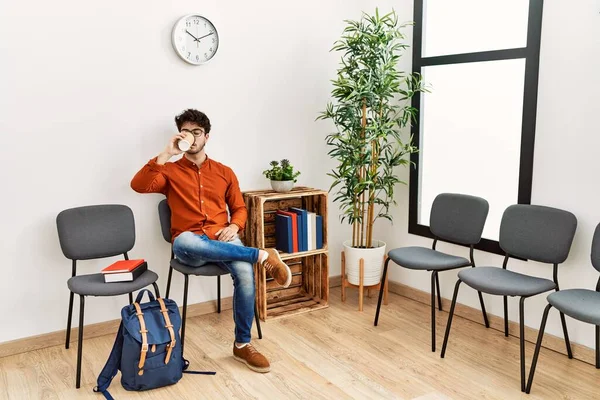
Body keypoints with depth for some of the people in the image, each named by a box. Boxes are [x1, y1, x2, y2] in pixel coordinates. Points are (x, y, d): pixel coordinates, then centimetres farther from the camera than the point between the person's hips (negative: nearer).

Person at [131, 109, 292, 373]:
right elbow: (139, 185, -7)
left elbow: (239, 209, 19)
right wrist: (166, 154, -11)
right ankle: (262, 255, -28)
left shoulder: (224, 172, 18)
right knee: (185, 241, -41)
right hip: (190, 245, -1)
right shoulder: (170, 171, 11)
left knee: (245, 272, -31)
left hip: (222, 240, 2)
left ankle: (242, 345, -12)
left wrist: (234, 226, -4)